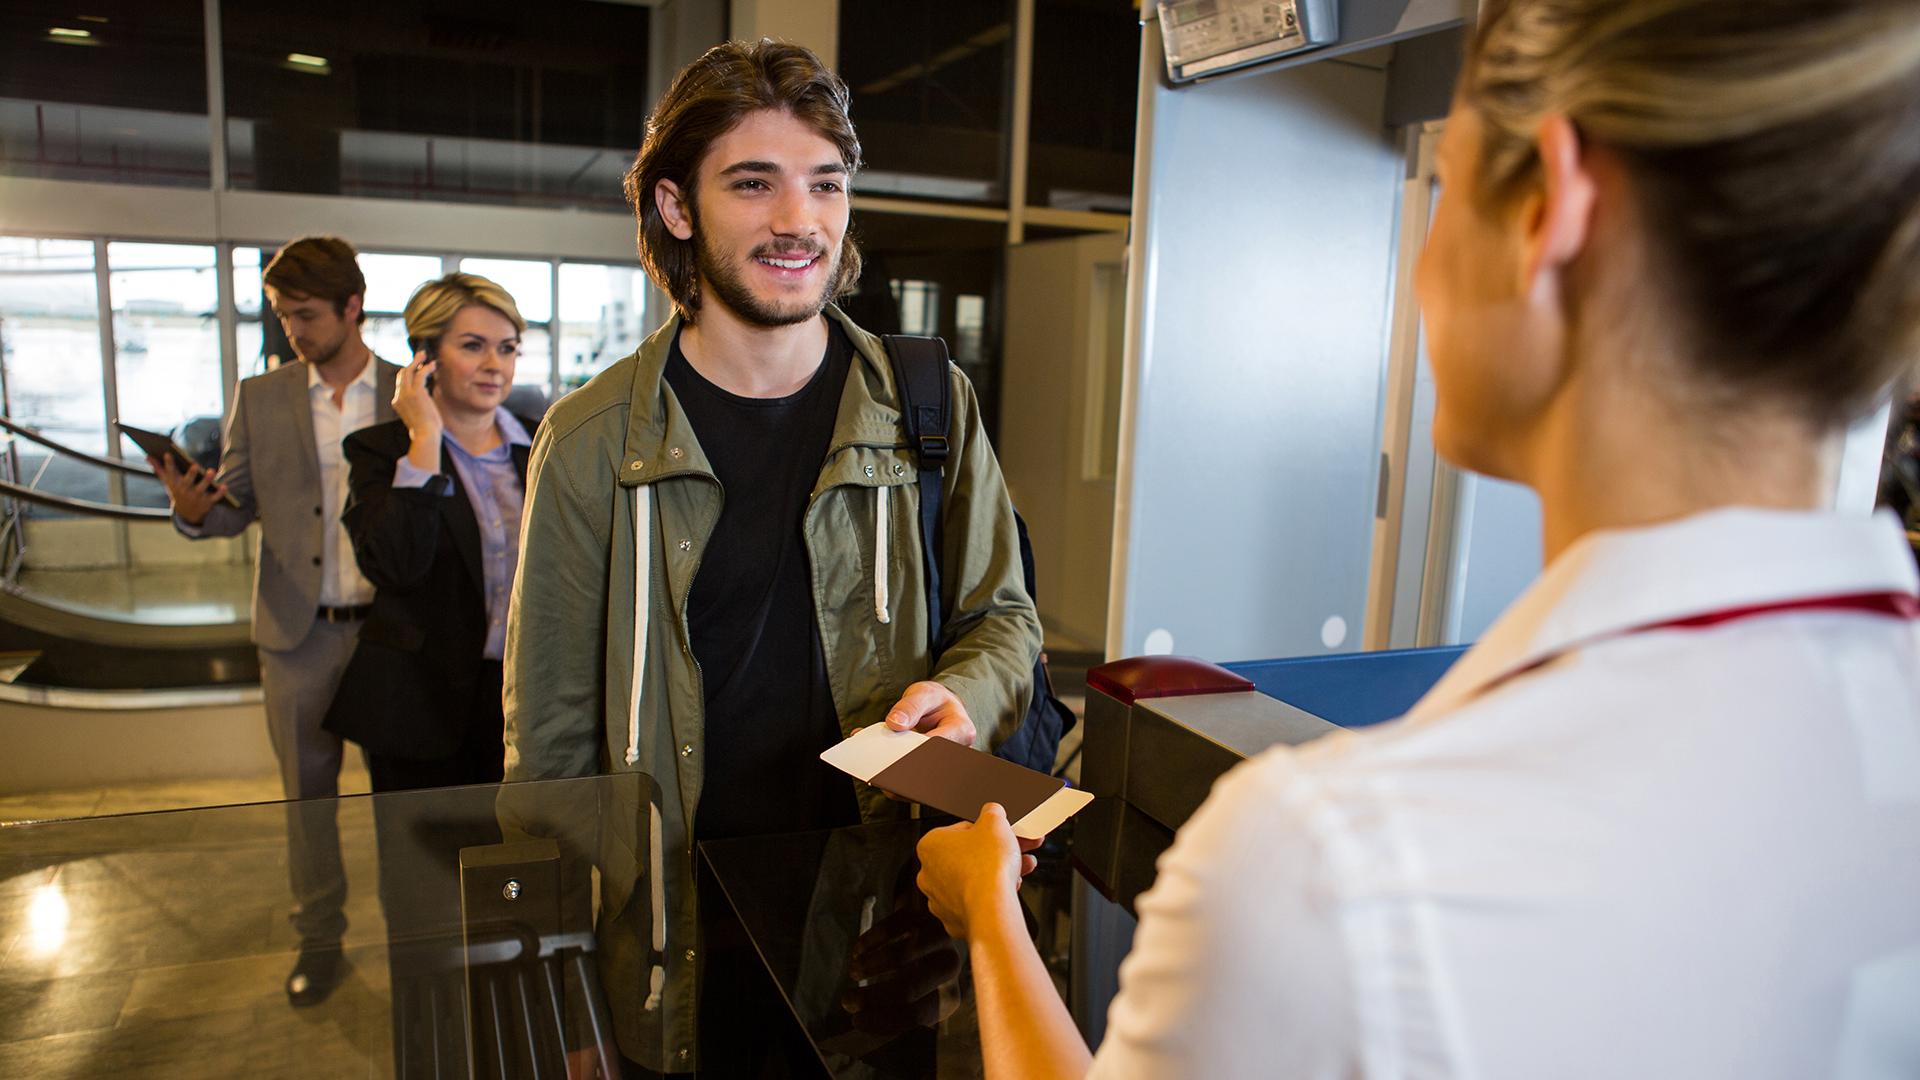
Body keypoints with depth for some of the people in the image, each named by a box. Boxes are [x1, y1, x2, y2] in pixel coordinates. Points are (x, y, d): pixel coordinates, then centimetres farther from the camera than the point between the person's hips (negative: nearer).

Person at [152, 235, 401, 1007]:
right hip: (299, 632, 2)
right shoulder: (260, 398, 6)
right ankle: (319, 938, 28)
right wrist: (194, 508, -17)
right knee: (307, 791, 12)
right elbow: (237, 506, 5)